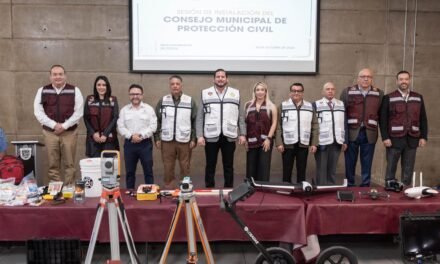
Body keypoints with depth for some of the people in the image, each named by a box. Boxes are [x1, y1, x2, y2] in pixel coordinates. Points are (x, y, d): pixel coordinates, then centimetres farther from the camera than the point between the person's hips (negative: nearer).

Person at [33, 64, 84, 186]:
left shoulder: (74, 90, 2)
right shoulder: (42, 91, 7)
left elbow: (78, 112, -3)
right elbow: (38, 112, 1)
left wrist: (64, 126, -12)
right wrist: (54, 125, -11)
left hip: (70, 132, -1)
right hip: (50, 132, 2)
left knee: (69, 164, 2)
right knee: (53, 165, 6)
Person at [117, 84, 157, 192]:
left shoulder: (149, 109, 2)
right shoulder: (124, 110, 7)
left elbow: (153, 126, -6)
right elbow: (120, 127, 1)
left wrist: (141, 135, -15)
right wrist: (131, 136, -14)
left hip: (145, 143, -2)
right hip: (129, 143, 2)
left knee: (148, 170, 3)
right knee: (129, 170, 9)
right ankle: (129, 191, 20)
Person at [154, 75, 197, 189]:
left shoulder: (190, 101, 1)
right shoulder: (162, 101, 4)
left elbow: (195, 121, 3)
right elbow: (157, 121, 7)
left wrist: (194, 138, -2)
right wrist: (157, 138, 2)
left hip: (184, 140, -1)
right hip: (167, 140, 1)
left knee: (185, 168, 7)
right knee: (168, 168, 7)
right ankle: (169, 189, 19)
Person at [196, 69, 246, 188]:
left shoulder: (235, 94, 7)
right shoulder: (205, 93, 4)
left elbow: (241, 116, 8)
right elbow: (200, 117, 1)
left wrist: (242, 134, 2)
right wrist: (200, 135, -6)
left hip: (229, 136, 1)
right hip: (211, 137, -1)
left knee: (228, 166, 10)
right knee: (210, 166, 8)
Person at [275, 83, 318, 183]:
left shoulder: (310, 106, 8)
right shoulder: (283, 106, 2)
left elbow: (314, 126, 7)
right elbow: (278, 126, -1)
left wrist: (314, 143, 1)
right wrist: (279, 143, -9)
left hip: (303, 144, 2)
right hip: (288, 144, -1)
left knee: (302, 171, 8)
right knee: (287, 170, 5)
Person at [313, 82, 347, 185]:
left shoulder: (341, 105, 11)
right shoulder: (316, 105, 0)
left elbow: (345, 124, 11)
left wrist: (345, 141, 6)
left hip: (336, 142, 3)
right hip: (322, 142, -3)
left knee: (332, 169, 11)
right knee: (321, 170, 3)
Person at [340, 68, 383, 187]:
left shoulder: (379, 93, 8)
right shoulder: (347, 92, 4)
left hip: (370, 134, 1)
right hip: (351, 133, -1)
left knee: (367, 163, 7)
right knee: (350, 162, 6)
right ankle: (349, 186, 17)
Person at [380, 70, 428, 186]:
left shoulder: (418, 97, 10)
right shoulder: (388, 98, 0)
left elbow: (423, 119, 11)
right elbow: (383, 120, -4)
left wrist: (423, 137, 3)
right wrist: (385, 137, -11)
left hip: (412, 139, 3)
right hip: (394, 139, -3)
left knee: (408, 170, 7)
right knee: (391, 168, 4)